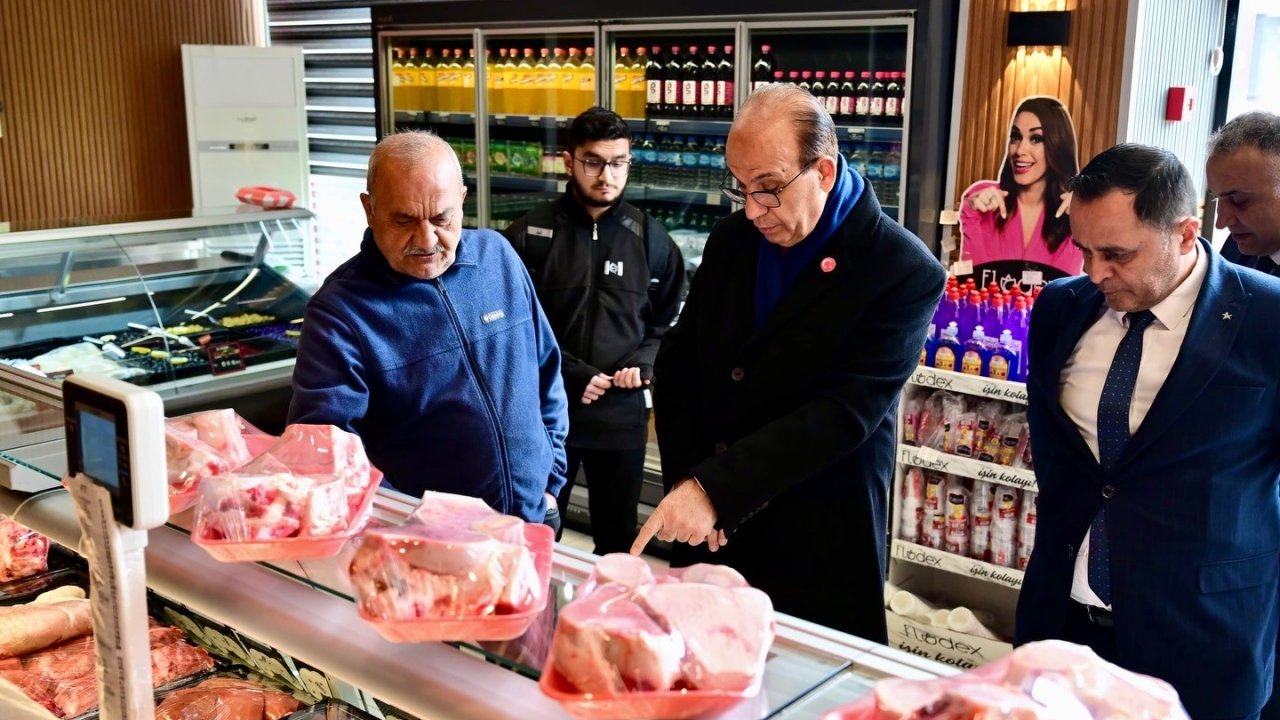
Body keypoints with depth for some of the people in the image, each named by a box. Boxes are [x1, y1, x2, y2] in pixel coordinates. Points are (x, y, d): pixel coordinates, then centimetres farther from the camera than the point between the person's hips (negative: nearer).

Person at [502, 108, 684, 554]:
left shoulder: (650, 238, 4)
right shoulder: (529, 235, -5)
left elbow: (668, 323, 12)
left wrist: (645, 363, -7)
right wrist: (569, 375, -14)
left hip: (622, 412, 2)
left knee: (618, 539, 15)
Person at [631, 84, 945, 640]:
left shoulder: (905, 273, -15)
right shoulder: (731, 240, 3)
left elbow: (844, 412, -22)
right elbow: (677, 362, 7)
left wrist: (715, 488, -28)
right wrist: (686, 482, -7)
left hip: (820, 559, -5)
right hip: (710, 539, 5)